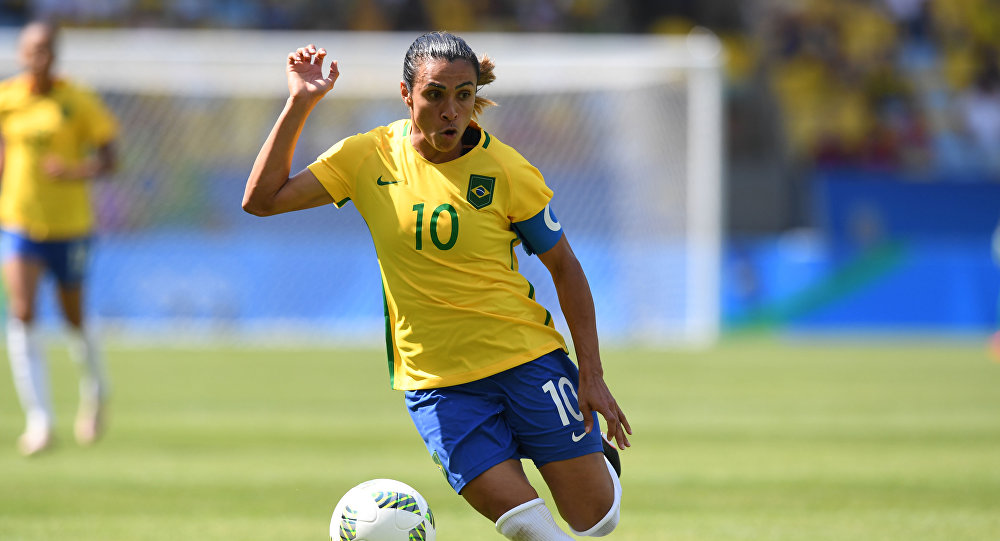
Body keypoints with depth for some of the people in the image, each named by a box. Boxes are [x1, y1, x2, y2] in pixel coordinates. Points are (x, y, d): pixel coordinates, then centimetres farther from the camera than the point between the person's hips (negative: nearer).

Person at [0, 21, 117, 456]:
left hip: (69, 224, -1)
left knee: (74, 319, 13)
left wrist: (80, 172, -26)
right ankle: (39, 419, -18)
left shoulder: (78, 102, -8)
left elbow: (107, 158, -7)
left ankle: (94, 391, 44)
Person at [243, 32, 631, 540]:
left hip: (528, 360, -1)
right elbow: (262, 199, -3)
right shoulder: (369, 157, -3)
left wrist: (592, 376, -6)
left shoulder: (507, 172, -9)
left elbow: (564, 268, 0)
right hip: (435, 380, 1)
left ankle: (598, 460, 33)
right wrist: (300, 104, -11)